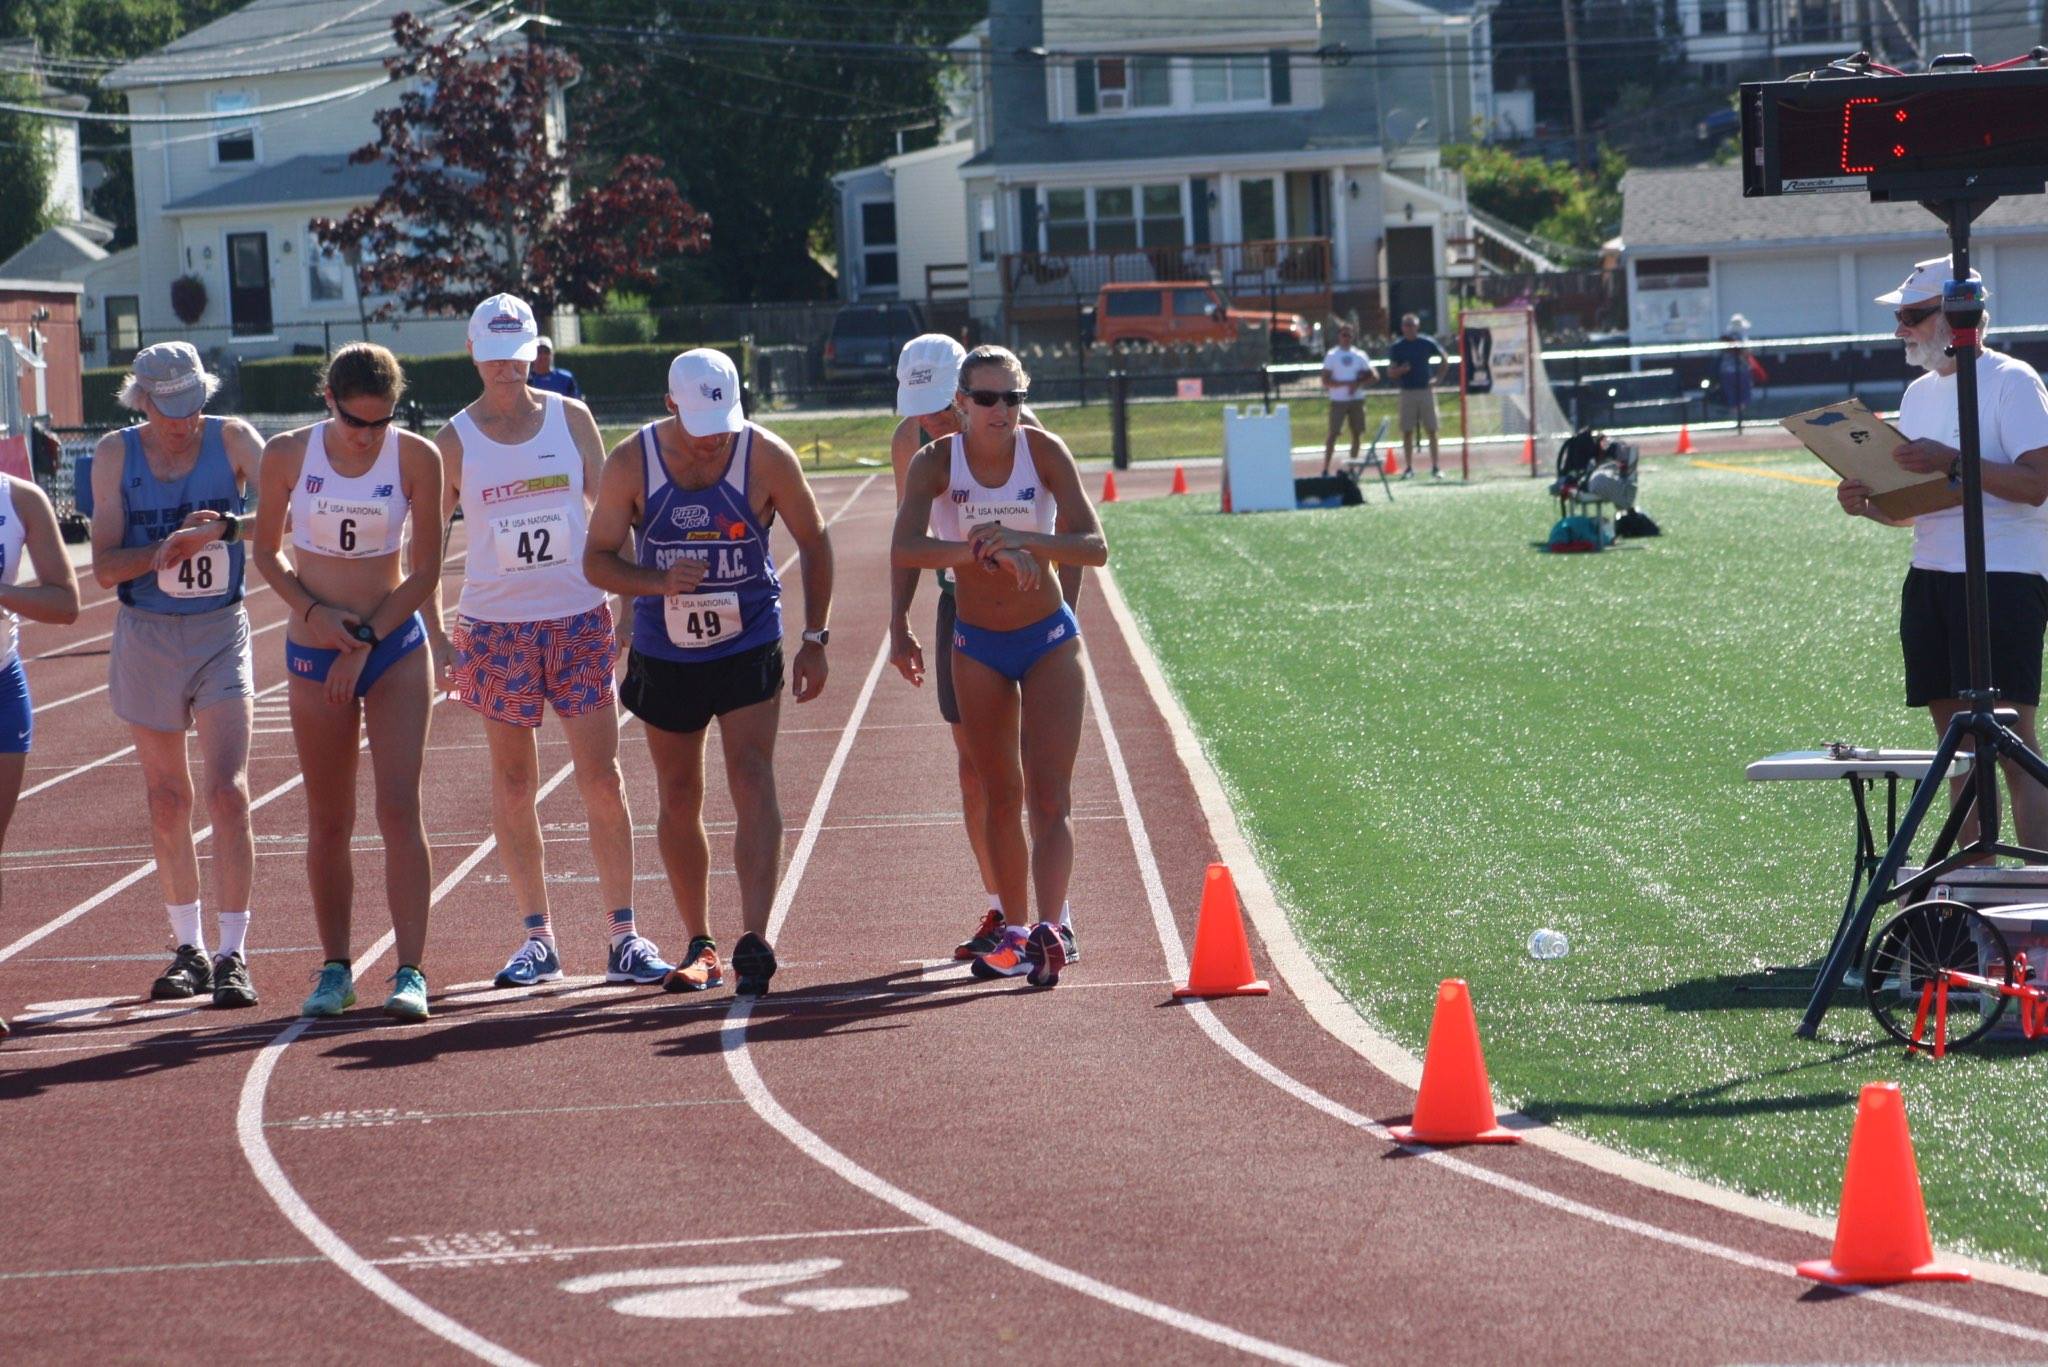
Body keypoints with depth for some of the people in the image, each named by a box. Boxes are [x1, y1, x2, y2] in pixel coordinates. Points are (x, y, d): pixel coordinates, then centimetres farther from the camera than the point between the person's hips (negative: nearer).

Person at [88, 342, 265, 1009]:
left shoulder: (232, 440, -5)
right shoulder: (116, 454, -3)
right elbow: (104, 567, -6)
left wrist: (226, 529, -32)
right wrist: (167, 548, -23)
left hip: (222, 635, -2)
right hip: (147, 638, 2)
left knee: (228, 792, -12)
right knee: (168, 803, 10)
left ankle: (231, 954, -8)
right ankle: (189, 948, 24)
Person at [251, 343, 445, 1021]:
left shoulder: (416, 458, -8)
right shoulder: (288, 455, -5)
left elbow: (426, 571, -3)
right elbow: (266, 550, 7)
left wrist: (365, 643, -9)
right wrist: (314, 612, -9)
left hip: (395, 646, -1)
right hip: (314, 653, 1)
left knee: (400, 807, -11)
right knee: (328, 821, 6)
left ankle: (410, 972, -13)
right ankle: (335, 969, 17)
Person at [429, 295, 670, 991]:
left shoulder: (571, 418, 3)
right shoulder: (455, 440, 0)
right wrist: (436, 637, -2)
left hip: (581, 620, 0)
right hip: (495, 628, 0)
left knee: (603, 779, -4)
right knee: (513, 785, 4)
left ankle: (623, 935, 1)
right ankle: (536, 938, 12)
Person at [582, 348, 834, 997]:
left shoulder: (766, 457, -12)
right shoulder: (631, 463, -10)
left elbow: (814, 541, 1)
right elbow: (597, 559, -5)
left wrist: (814, 639, -3)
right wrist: (659, 582, -25)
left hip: (749, 646, -2)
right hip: (664, 653, 2)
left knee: (752, 779, -16)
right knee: (678, 797, 9)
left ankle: (755, 939, -24)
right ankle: (700, 947, 21)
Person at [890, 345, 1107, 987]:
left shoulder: (1045, 452, -12)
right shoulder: (937, 462, -12)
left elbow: (1094, 547, -17)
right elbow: (903, 551, -27)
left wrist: (1021, 539, -33)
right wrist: (985, 551, -40)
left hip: (1050, 638, -1)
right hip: (978, 645, 1)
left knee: (1049, 792, -13)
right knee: (1002, 796, 9)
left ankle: (1048, 928, -24)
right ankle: (1015, 931, 19)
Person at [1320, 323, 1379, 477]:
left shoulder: (1360, 355, 9)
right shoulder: (1331, 356, -2)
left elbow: (1374, 376, 7)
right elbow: (1326, 381, -9)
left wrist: (1358, 384, -10)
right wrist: (1347, 384, -18)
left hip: (1357, 399, 4)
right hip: (1338, 400, -4)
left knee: (1357, 433, 6)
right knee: (1333, 434, -8)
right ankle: (1326, 469, -7)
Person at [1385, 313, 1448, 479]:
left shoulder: (1427, 343, 2)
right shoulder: (1397, 347, 2)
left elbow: (1445, 360, 15)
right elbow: (1390, 373, 2)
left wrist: (1437, 378, 5)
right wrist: (1401, 370, -19)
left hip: (1426, 390, 0)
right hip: (1407, 391, 0)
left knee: (1432, 430, -1)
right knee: (1407, 432, 0)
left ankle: (1435, 467, 3)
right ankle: (1408, 468, 7)